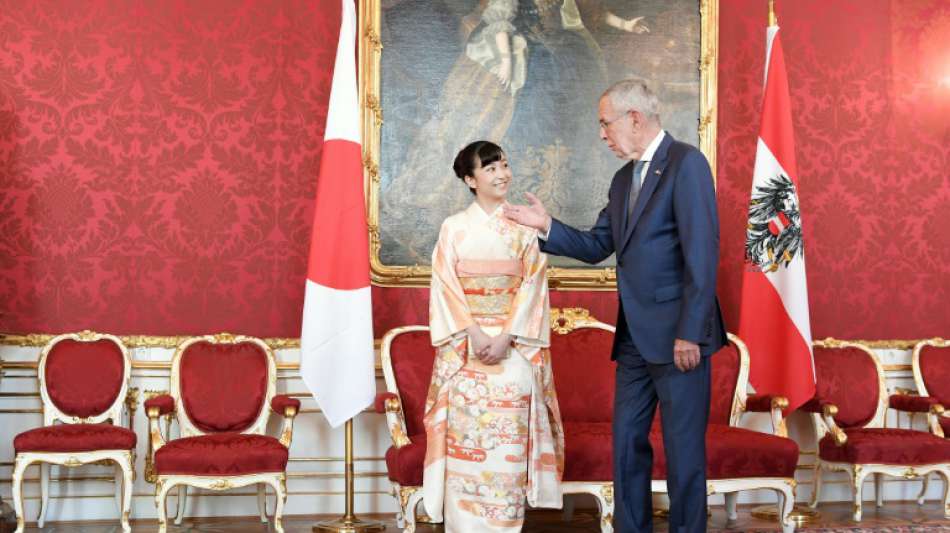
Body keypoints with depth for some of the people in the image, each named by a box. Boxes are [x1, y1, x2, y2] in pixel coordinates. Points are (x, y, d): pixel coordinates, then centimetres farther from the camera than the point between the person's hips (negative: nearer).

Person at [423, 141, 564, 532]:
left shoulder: (526, 227, 6)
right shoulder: (454, 228, 5)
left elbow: (533, 286, -1)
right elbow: (446, 288, -1)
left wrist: (506, 338, -13)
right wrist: (474, 334, -14)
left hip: (514, 347, 0)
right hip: (465, 347, 0)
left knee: (508, 444, -4)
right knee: (465, 441, -4)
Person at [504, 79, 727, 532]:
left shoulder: (685, 162, -11)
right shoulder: (624, 178, 16)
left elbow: (702, 254, -17)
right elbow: (596, 247, 16)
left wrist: (689, 334, -20)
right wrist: (546, 226, 1)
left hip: (675, 336, -8)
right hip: (634, 337, 8)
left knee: (683, 448, 1)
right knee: (627, 443, 12)